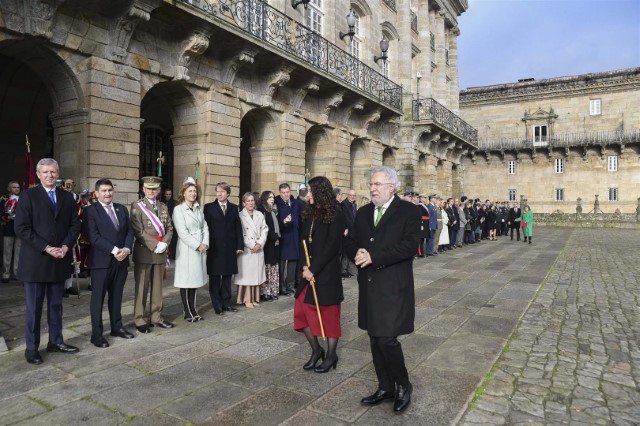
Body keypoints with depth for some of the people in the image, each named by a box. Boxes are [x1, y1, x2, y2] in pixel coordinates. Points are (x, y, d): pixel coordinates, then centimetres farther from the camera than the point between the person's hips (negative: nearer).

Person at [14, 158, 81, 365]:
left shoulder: (67, 197, 9)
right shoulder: (28, 195, -3)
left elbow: (75, 225, 7)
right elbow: (21, 228, -11)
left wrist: (66, 246, -8)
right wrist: (46, 248, -16)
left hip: (60, 260, 4)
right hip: (35, 261, -4)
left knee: (56, 305, 13)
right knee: (33, 307, 5)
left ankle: (55, 341, 25)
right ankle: (31, 348, 17)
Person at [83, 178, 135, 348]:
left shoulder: (122, 209, 12)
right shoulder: (90, 211, -5)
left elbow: (129, 231, 8)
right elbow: (93, 237, -15)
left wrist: (126, 249, -10)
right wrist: (114, 250, -19)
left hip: (121, 260, 5)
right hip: (101, 261, -5)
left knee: (116, 297, 15)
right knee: (98, 299, 4)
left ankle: (117, 327, 26)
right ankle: (96, 334, 12)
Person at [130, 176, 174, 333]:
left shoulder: (164, 207, 12)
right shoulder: (137, 206, -3)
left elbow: (169, 229, 9)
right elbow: (138, 231, -11)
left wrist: (164, 244, -9)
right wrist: (155, 245, -16)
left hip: (161, 253, 5)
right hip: (144, 252, -5)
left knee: (158, 287, 11)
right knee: (142, 288, 3)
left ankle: (156, 317, 21)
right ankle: (140, 320, 13)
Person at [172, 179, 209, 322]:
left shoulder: (198, 209, 13)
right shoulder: (178, 209, -6)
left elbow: (205, 227, 11)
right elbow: (182, 232, -13)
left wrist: (205, 243, -6)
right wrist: (198, 245, -14)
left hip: (200, 249, 6)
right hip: (187, 250, -6)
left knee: (196, 280, 10)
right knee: (186, 282, 2)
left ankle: (194, 310, 18)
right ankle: (188, 313, 11)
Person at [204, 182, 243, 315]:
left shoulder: (234, 208, 8)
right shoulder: (209, 207, 1)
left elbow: (238, 228, 6)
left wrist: (239, 245, 1)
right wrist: (206, 245, -10)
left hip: (230, 248, 3)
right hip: (214, 248, -3)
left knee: (227, 276, 10)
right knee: (215, 277, 4)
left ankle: (226, 303, 20)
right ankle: (217, 305, 13)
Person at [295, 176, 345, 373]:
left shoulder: (335, 215, -10)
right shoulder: (309, 214, 11)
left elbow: (332, 246, -15)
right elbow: (303, 241, 9)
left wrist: (314, 269, -16)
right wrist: (305, 267, -5)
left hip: (327, 274, -7)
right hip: (309, 272, 7)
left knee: (328, 314, 5)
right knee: (302, 310, 7)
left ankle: (331, 355, 21)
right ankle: (316, 350, 24)